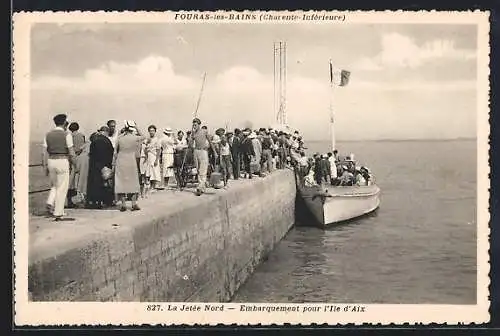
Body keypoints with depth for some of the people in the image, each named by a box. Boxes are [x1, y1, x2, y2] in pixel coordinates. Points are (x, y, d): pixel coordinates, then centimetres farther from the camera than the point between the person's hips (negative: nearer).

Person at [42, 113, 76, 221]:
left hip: (51, 161, 5)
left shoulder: (48, 134, 7)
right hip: (62, 161, -5)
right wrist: (73, 163, 7)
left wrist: (45, 166, 12)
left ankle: (50, 203, 0)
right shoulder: (66, 135, -6)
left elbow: (45, 152, 7)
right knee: (62, 188, 2)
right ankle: (58, 213, 3)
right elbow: (71, 151, -6)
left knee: (54, 186, 22)